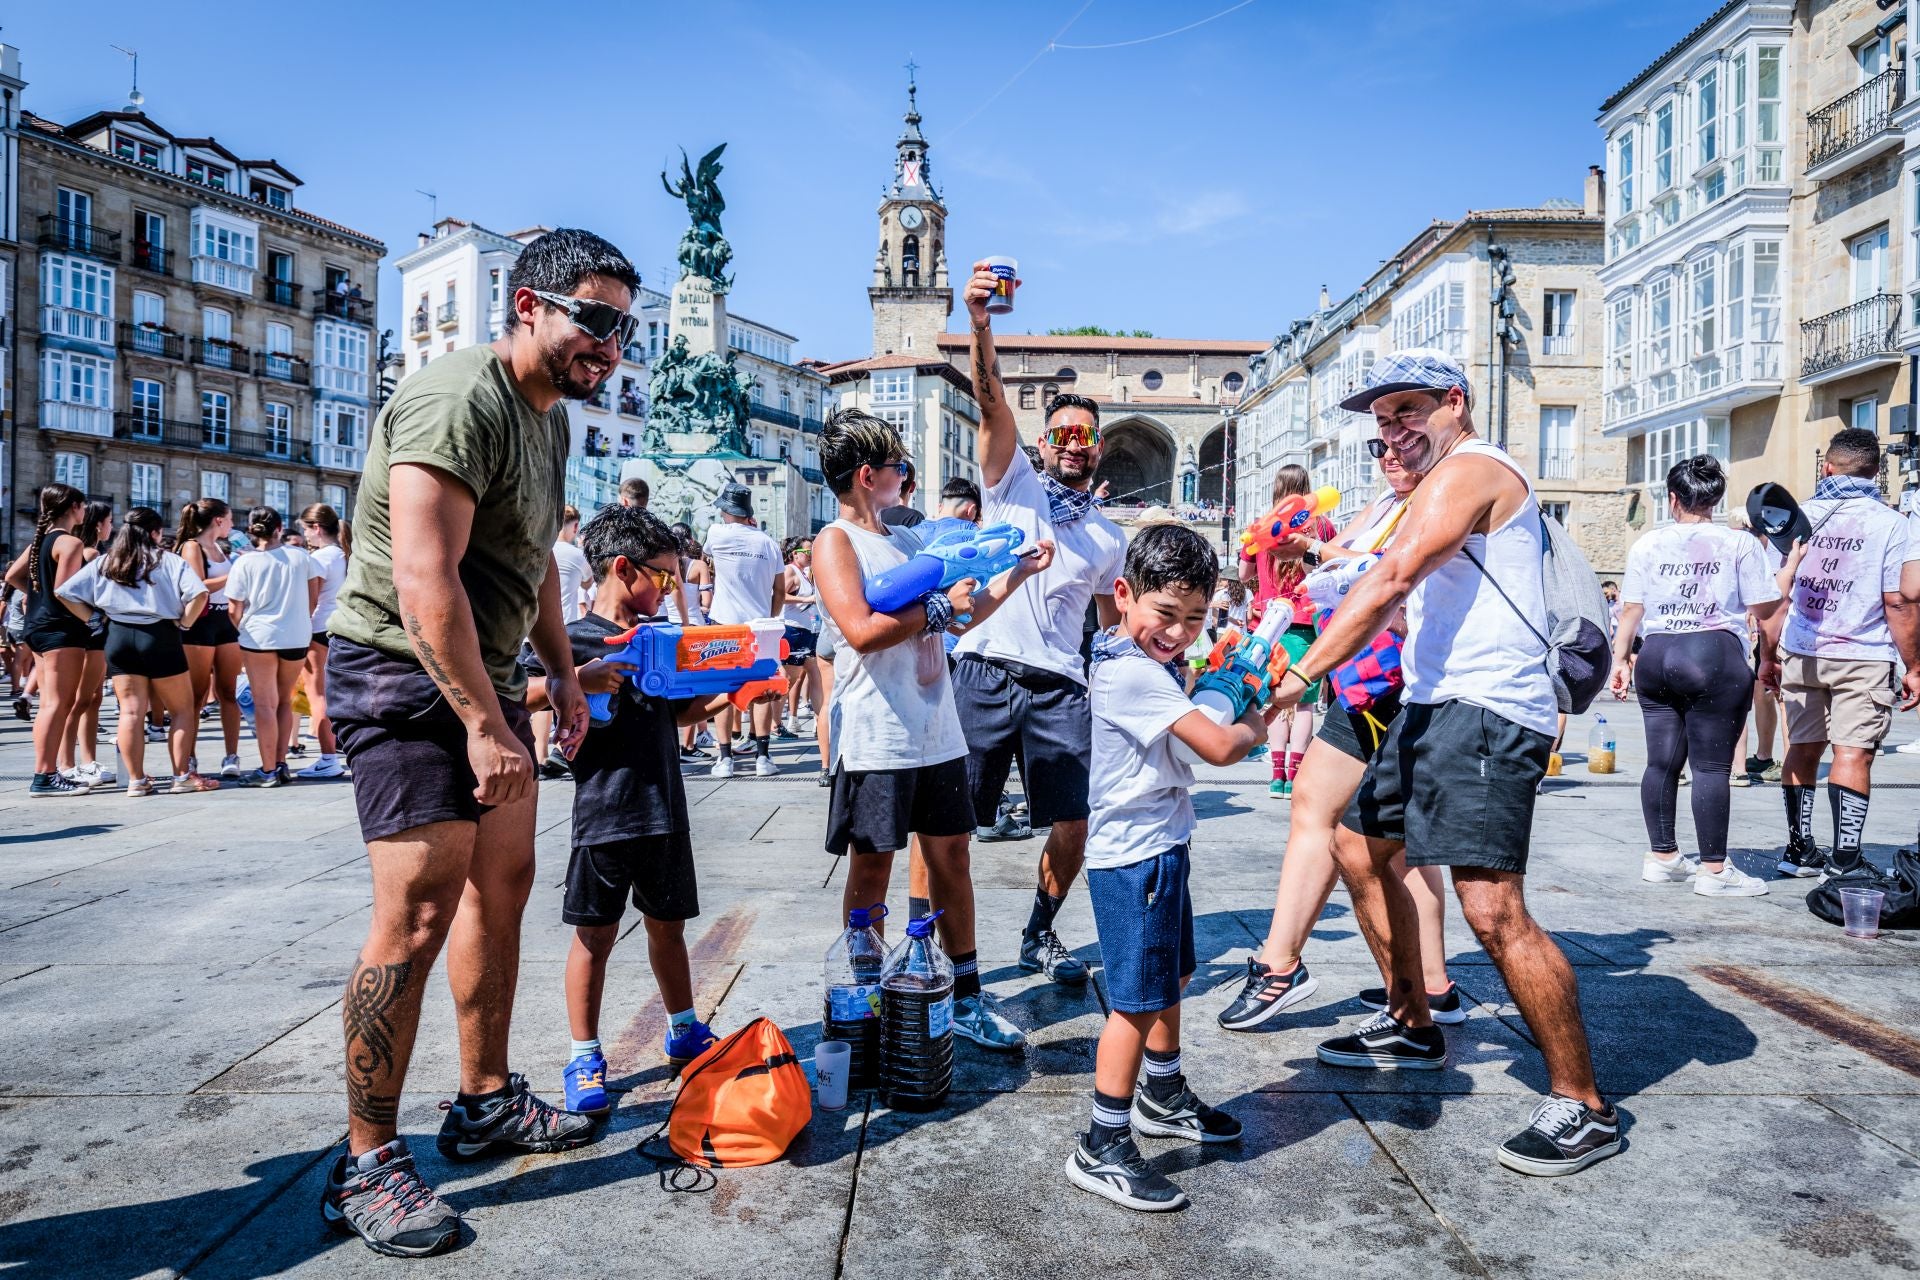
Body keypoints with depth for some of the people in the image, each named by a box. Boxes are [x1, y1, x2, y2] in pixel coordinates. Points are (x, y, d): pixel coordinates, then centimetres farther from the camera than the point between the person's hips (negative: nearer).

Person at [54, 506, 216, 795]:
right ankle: (183, 777, 3)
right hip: (160, 636, -4)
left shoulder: (103, 563, 10)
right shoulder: (168, 560, -3)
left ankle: (136, 780, 7)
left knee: (131, 712, 6)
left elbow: (66, 592, 6)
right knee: (182, 710, 6)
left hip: (118, 637, 4)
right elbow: (198, 592, -17)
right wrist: (184, 622, -4)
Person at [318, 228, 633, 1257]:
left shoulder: (550, 413, 12)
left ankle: (486, 1102, 28)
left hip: (480, 673, 10)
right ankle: (367, 1164, 3)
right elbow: (424, 577, -27)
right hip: (402, 675, -10)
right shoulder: (459, 402, -20)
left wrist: (559, 670, 18)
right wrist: (486, 725, -27)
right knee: (417, 913, -12)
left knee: (501, 884, 14)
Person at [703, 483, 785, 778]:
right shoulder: (767, 542, 3)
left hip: (724, 624, -2)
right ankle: (762, 756, 5)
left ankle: (725, 758, 2)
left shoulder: (717, 533, -4)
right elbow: (781, 590, 7)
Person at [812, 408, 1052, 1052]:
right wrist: (941, 606, -15)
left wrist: (1020, 572, 15)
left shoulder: (909, 539, 16)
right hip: (877, 739, -7)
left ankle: (966, 997, 22)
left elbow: (968, 613, 23)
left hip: (938, 733, 7)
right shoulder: (835, 543, -7)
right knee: (871, 871, 4)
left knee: (951, 859, 11)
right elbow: (862, 631, -22)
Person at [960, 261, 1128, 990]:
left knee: (1072, 828, 1)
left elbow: (1113, 621, 25)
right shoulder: (1014, 484, 9)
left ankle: (1040, 936, 24)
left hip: (1060, 688, 3)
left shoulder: (1110, 538, 18)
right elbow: (991, 401, -8)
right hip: (985, 673, -3)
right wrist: (981, 322, -23)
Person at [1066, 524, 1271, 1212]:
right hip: (1135, 855, -11)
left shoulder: (1145, 661, 9)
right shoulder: (1133, 672, -23)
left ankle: (1163, 1098, 42)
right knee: (1138, 1001, -4)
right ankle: (1102, 1150, 6)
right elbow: (1218, 747, -25)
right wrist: (1254, 726, -7)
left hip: (1158, 848, 11)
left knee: (1171, 978, 23)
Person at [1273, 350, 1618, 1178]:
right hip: (1436, 707, 11)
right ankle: (1410, 1026, 33)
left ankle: (1583, 1107, -4)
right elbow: (1407, 603, 24)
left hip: (1484, 712, -11)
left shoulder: (1470, 468, -10)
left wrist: (1301, 674, -25)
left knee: (1493, 910, -17)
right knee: (1359, 847, 19)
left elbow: (1391, 581, -22)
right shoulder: (1445, 486, 24)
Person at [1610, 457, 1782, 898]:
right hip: (1716, 658, -4)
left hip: (1655, 658, 4)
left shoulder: (1647, 544, 7)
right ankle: (1713, 869, 2)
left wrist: (1619, 658, 15)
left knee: (1662, 761, 10)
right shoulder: (1739, 543, -1)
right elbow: (1764, 609, -1)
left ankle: (1661, 857, 19)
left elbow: (1631, 609, 7)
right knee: (1712, 766, -2)